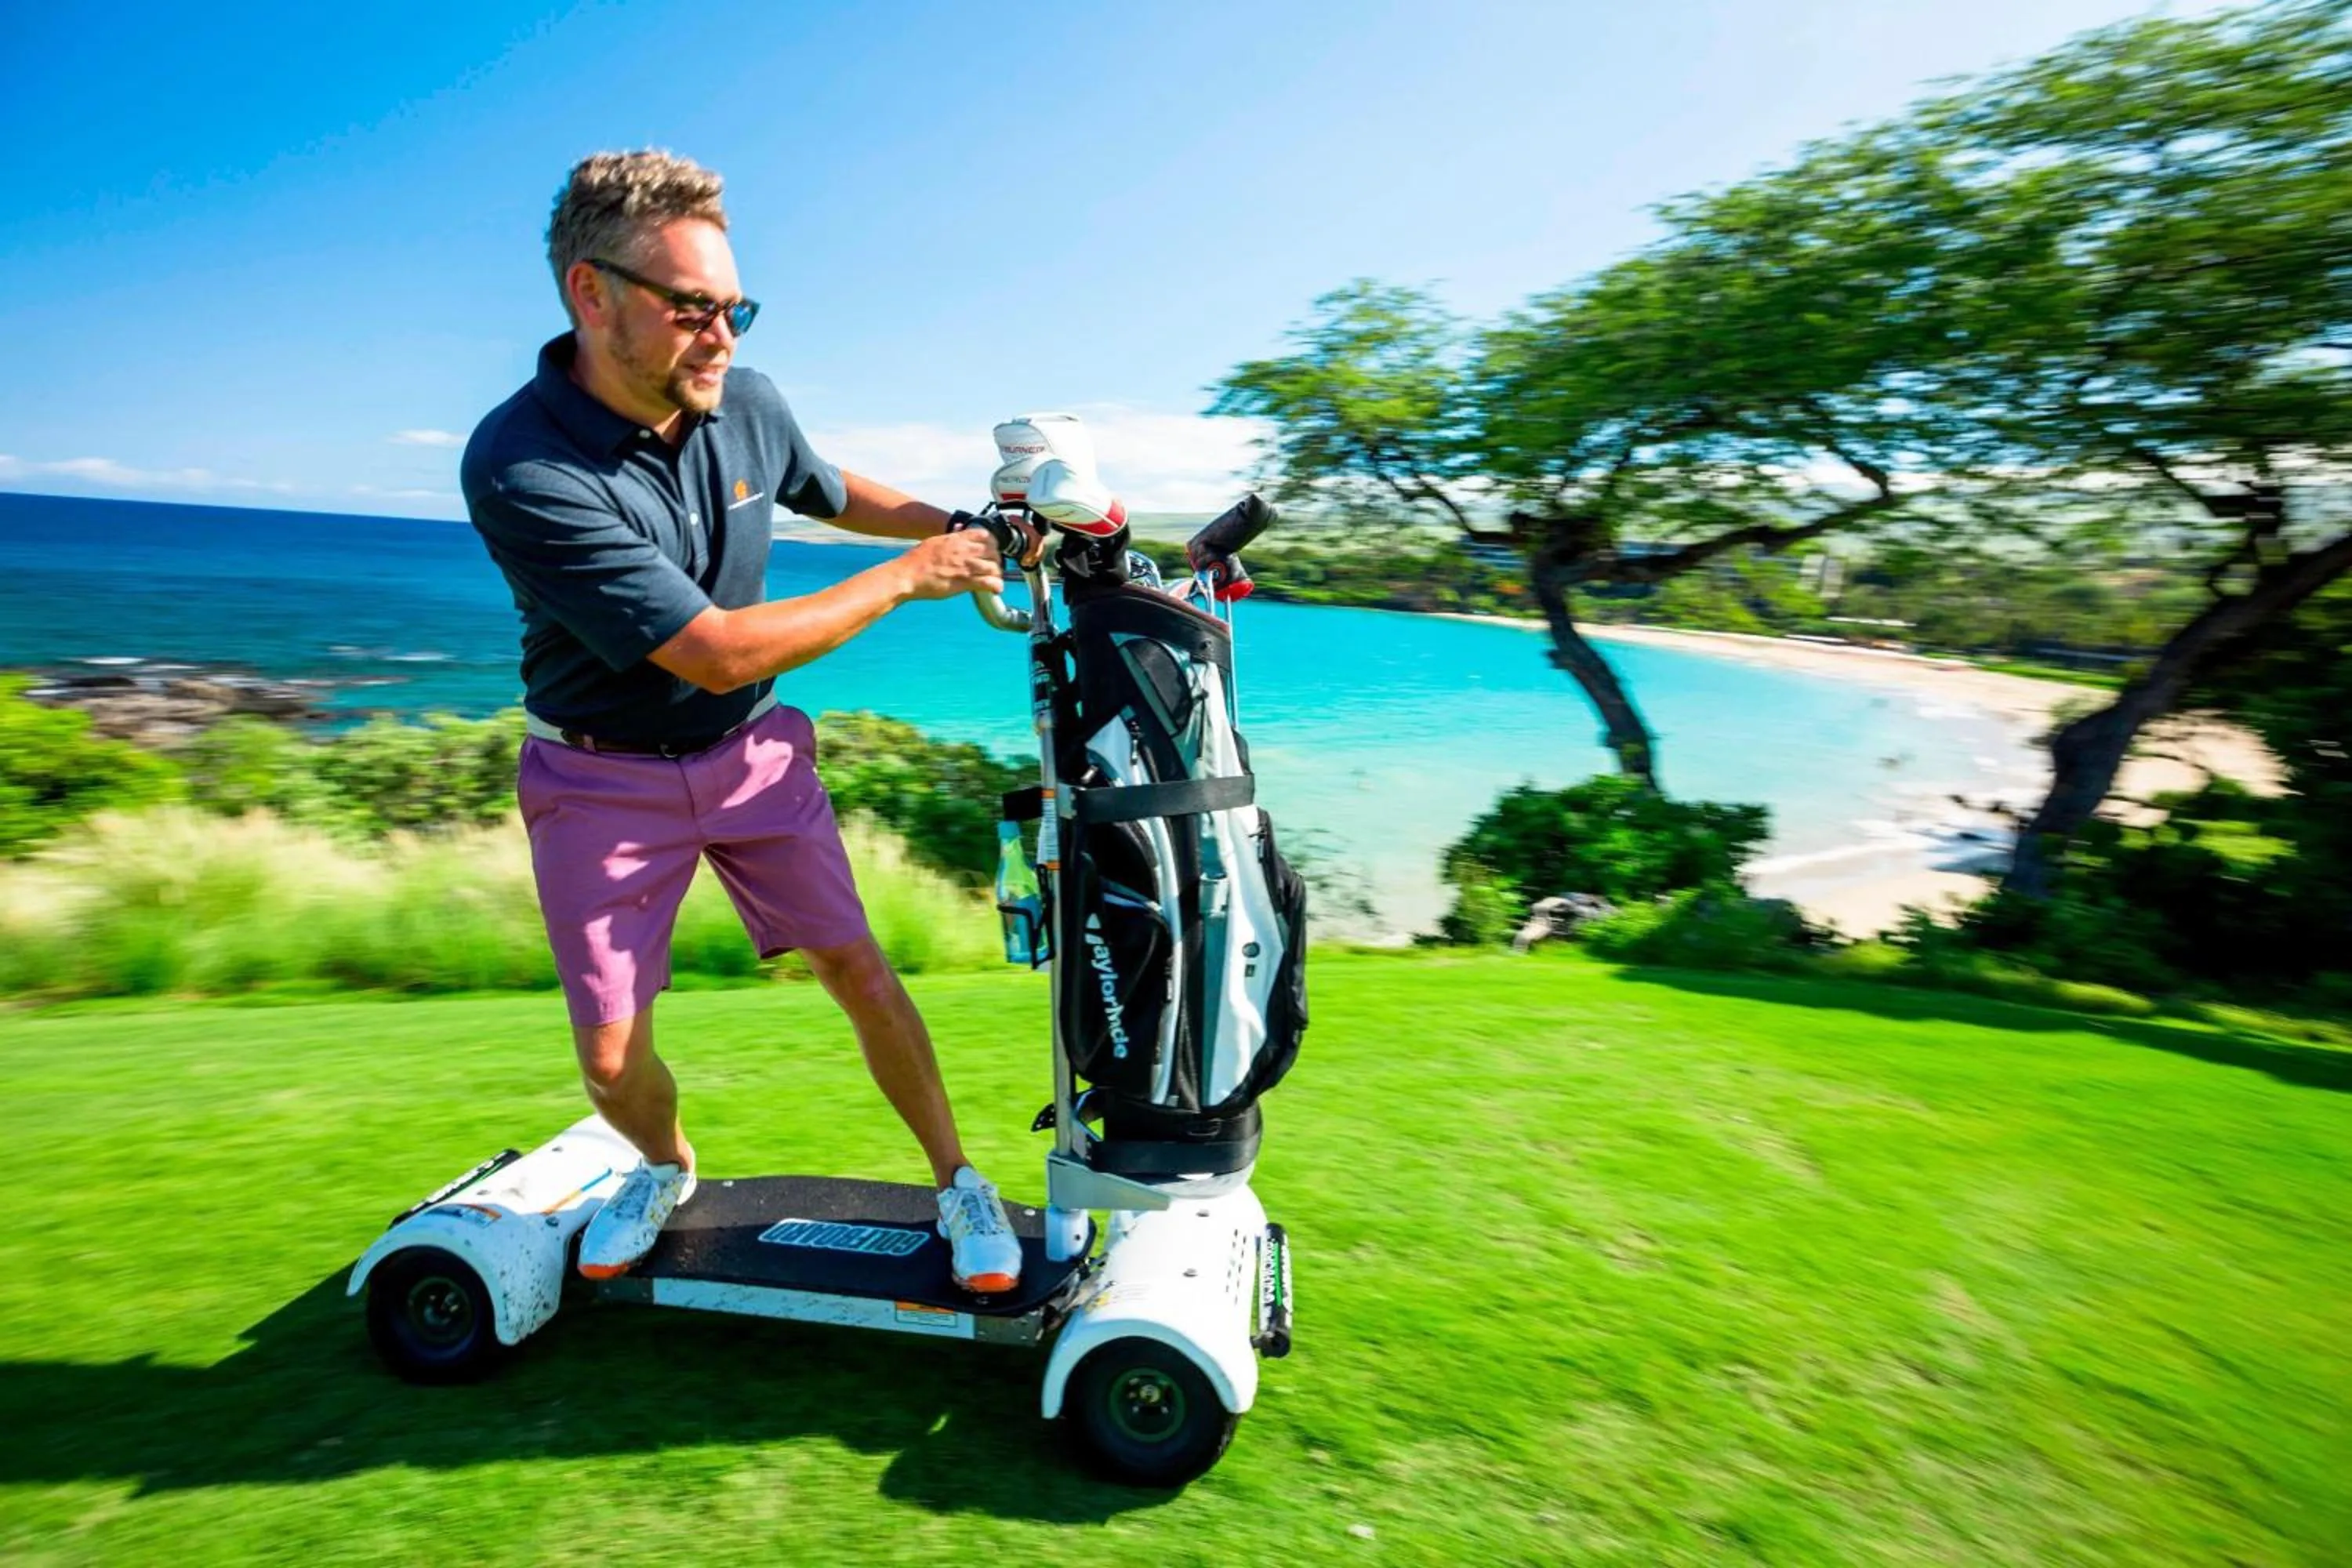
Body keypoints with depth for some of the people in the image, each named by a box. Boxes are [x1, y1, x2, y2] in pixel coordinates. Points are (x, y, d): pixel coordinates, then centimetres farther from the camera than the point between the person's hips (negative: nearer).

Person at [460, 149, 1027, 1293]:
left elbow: (835, 494, 16)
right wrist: (906, 579, -23)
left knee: (857, 967, -1)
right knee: (610, 1053, 3)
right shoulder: (520, 468, -26)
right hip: (604, 779, -3)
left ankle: (956, 1181, 17)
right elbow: (719, 651, -30)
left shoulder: (746, 406, -8)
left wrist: (962, 527, 1)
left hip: (752, 751, 3)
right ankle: (664, 1168, 38)